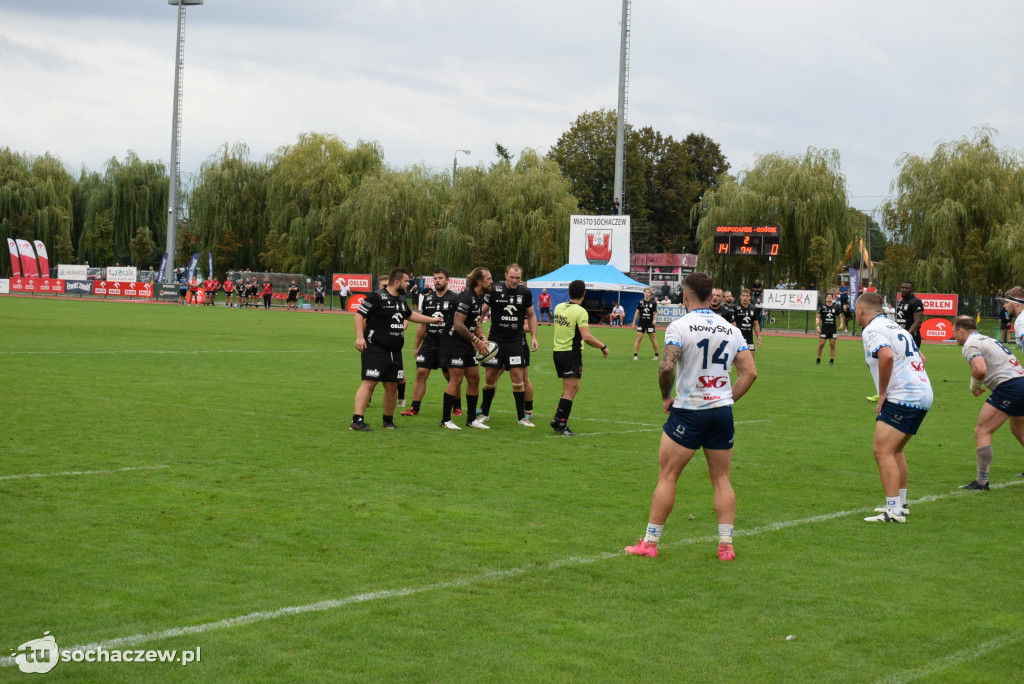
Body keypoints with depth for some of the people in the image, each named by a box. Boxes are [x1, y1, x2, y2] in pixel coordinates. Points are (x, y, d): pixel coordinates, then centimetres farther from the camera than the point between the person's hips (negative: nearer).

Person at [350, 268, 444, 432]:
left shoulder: (401, 299, 17)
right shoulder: (376, 297, -9)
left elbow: (410, 315, 36)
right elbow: (359, 315, -11)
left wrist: (431, 320, 41)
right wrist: (359, 337, -22)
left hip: (395, 351, 8)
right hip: (375, 349, -8)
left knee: (392, 386, 10)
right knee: (369, 383, -14)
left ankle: (388, 420, 26)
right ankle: (357, 421, -18)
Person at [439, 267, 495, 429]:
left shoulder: (479, 298, 10)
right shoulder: (466, 297, -20)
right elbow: (458, 325, -24)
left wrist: (481, 338, 4)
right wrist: (477, 340, -19)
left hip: (467, 343, 10)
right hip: (453, 341, -10)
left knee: (474, 379, 9)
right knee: (456, 380, -10)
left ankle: (472, 419, 17)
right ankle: (446, 420, -2)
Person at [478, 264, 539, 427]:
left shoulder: (525, 293, 1)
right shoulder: (494, 290, -6)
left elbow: (531, 315, 14)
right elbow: (481, 312, 1)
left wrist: (533, 337, 8)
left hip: (515, 342, 1)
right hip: (495, 340, -1)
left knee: (517, 376, -5)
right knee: (490, 376, 1)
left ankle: (521, 416, 4)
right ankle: (484, 413, 17)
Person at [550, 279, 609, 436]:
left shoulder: (559, 308, 5)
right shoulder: (580, 312, -17)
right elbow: (587, 337, -24)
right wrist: (603, 346, -13)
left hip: (557, 351, 8)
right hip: (572, 354, -8)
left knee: (574, 387, 19)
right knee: (570, 392, -3)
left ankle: (558, 419, 17)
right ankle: (561, 425, -5)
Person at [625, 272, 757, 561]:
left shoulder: (679, 326, -8)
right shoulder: (730, 329, 7)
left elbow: (666, 367, -20)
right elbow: (750, 372, 4)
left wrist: (666, 397, -4)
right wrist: (727, 399, 12)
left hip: (688, 410, -4)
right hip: (722, 411, 4)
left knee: (667, 476, 4)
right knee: (722, 480, 11)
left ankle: (650, 542, 7)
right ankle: (726, 545, 8)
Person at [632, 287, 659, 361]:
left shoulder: (653, 303, 0)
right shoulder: (640, 302, 2)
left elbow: (655, 313, 6)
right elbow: (637, 313, 7)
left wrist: (655, 319, -14)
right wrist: (634, 323, 6)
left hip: (650, 323, 0)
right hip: (641, 323, 0)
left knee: (652, 339, 5)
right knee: (638, 339, -7)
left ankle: (656, 355, 19)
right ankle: (635, 355, -5)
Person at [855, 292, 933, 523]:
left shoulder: (872, 329, -9)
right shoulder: (894, 326, 21)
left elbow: (886, 356, -28)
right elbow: (921, 358, 27)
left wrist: (882, 394, -17)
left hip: (903, 397, -10)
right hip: (924, 394, 10)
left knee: (882, 451, -12)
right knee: (895, 451, 22)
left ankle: (894, 511, -17)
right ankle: (901, 503, 29)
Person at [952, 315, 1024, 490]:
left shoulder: (970, 345, -6)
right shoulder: (987, 339, 24)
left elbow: (980, 369, -24)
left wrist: (975, 385, -3)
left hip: (1008, 386, -10)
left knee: (982, 431, -7)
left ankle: (982, 481, -10)